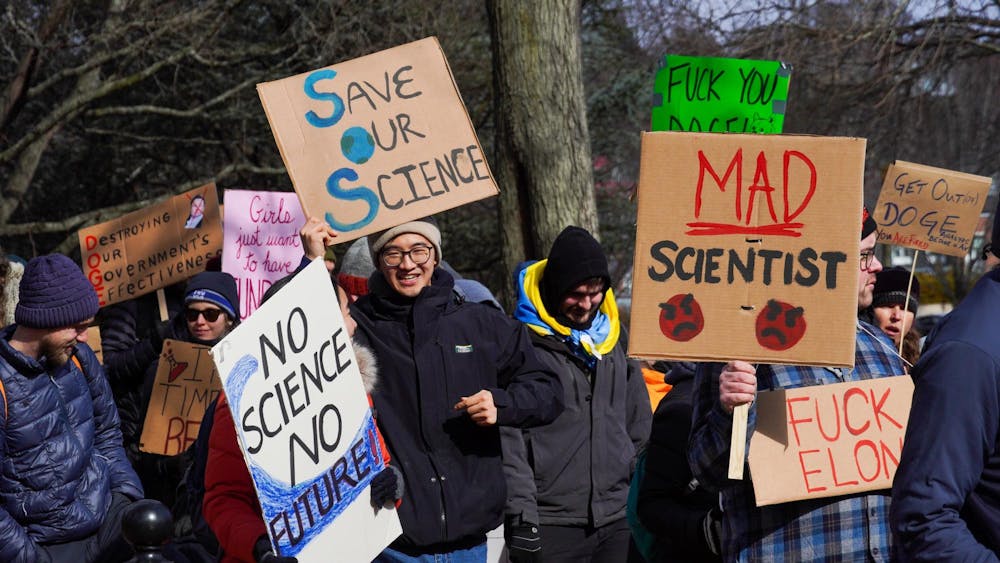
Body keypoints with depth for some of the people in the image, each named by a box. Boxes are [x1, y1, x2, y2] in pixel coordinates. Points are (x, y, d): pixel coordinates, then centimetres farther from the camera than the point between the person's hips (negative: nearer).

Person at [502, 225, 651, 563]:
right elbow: (508, 438, -9)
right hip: (551, 526, -5)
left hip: (618, 522, 5)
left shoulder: (614, 338, 13)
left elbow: (639, 427, 19)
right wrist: (521, 516, -14)